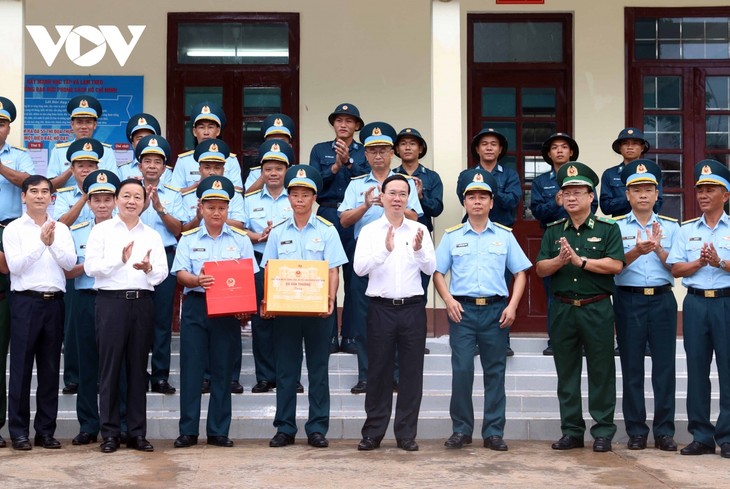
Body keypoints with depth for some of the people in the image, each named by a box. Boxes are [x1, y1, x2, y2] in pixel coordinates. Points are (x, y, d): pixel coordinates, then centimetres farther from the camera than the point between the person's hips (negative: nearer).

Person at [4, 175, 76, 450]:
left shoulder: (61, 229, 11)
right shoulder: (14, 229, 2)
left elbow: (70, 263, 1)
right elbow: (15, 266, -8)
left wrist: (53, 243, -13)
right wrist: (40, 243, -15)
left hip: (54, 302, 3)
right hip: (25, 301, -3)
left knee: (50, 369, 6)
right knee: (21, 368, -1)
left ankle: (45, 430, 14)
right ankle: (19, 432, 6)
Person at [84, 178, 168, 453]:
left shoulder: (153, 236, 14)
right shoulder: (102, 231, 6)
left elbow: (162, 272, 4)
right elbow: (90, 267, -6)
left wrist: (149, 268, -18)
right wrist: (121, 260, -19)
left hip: (142, 303, 3)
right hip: (111, 301, -3)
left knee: (138, 368, 6)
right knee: (110, 367, -1)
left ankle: (137, 432, 11)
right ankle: (109, 433, 5)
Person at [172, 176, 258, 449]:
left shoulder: (240, 239, 8)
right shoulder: (188, 239, 8)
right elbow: (180, 274, -1)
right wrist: (197, 280, -24)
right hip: (195, 306, 0)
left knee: (222, 370, 3)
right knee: (191, 368, -1)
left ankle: (218, 431, 10)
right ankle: (188, 431, 5)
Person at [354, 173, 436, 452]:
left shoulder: (419, 230, 7)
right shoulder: (370, 231, 3)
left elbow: (430, 269, -1)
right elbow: (359, 268, -10)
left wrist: (419, 250, -21)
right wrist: (385, 251, -24)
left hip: (412, 307, 1)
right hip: (381, 307, -1)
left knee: (411, 372, 4)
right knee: (378, 371, 4)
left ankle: (406, 434, 11)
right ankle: (373, 433, 11)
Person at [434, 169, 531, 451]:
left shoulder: (504, 236, 9)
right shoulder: (452, 236, 8)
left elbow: (520, 273, 9)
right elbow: (438, 272, 8)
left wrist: (512, 306, -3)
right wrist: (448, 300, -8)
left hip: (495, 310, 1)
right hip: (462, 310, -1)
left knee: (495, 372, 4)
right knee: (461, 371, -4)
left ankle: (494, 432, 10)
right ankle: (461, 430, 7)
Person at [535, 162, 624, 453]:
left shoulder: (608, 229, 1)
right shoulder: (553, 231, 12)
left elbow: (616, 265, -11)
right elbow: (540, 269, 5)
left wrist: (581, 260, -16)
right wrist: (559, 260, -14)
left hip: (597, 309, -3)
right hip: (562, 309, 4)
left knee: (601, 372, 1)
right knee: (566, 372, 8)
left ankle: (603, 433, 9)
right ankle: (571, 432, 17)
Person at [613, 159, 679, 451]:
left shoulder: (670, 226, 9)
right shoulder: (616, 227, 5)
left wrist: (658, 248, -13)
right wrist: (636, 251, -23)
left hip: (662, 299, 1)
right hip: (629, 300, -1)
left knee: (664, 366, 1)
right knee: (632, 367, 3)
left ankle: (664, 431, 9)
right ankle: (636, 431, 11)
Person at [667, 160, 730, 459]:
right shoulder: (686, 230, 12)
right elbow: (675, 269, 5)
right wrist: (700, 262, -10)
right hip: (696, 302, 3)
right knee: (697, 369, 5)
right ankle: (701, 437, 12)